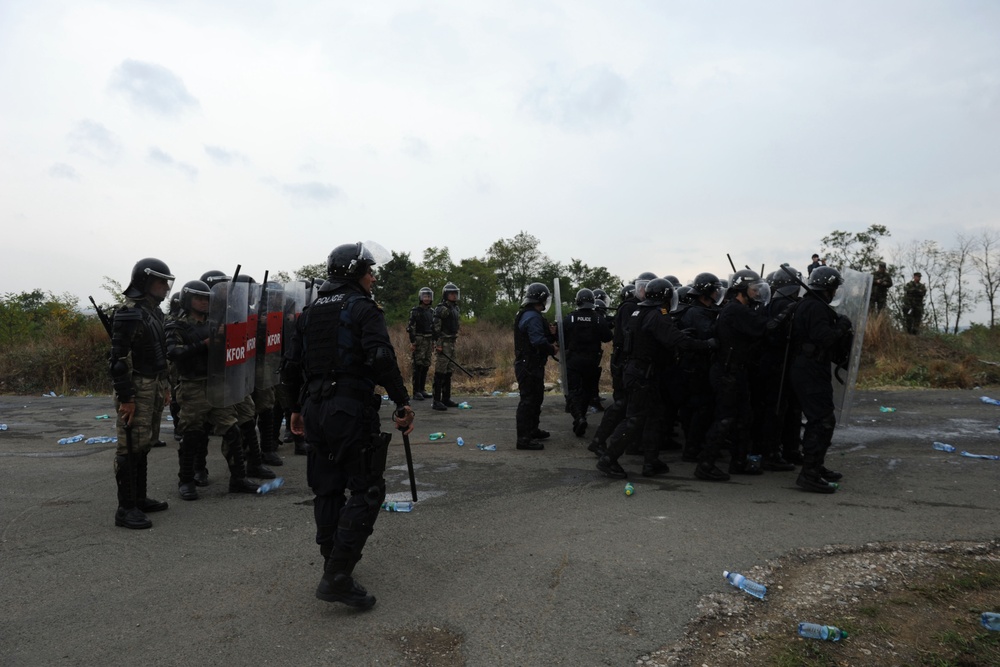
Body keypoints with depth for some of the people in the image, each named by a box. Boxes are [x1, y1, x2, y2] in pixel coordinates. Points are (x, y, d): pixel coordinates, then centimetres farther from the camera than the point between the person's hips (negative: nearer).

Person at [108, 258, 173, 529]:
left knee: (143, 444, 14)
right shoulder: (129, 314, -15)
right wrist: (125, 398, -20)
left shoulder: (154, 311, 14)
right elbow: (119, 359, -18)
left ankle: (139, 498, 23)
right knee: (131, 447, -6)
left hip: (153, 386, 9)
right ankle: (126, 509, -1)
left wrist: (165, 386, 20)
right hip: (136, 389, -9)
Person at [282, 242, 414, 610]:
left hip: (315, 409, 8)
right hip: (353, 410, -8)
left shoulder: (310, 312, 16)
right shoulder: (363, 308, -5)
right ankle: (337, 578, -8)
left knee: (328, 489, 16)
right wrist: (403, 403, -16)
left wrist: (297, 408, 25)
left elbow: (291, 366, 16)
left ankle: (335, 564, 26)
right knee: (366, 490, -2)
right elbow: (381, 359, -20)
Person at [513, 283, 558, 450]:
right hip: (529, 365, -11)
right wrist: (553, 349, -10)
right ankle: (524, 438, -7)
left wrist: (551, 334, 0)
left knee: (536, 397, 22)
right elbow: (539, 342, -26)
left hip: (530, 364, 11)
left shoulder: (527, 314, 16)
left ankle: (533, 430, 35)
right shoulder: (533, 317, -19)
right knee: (528, 400, -9)